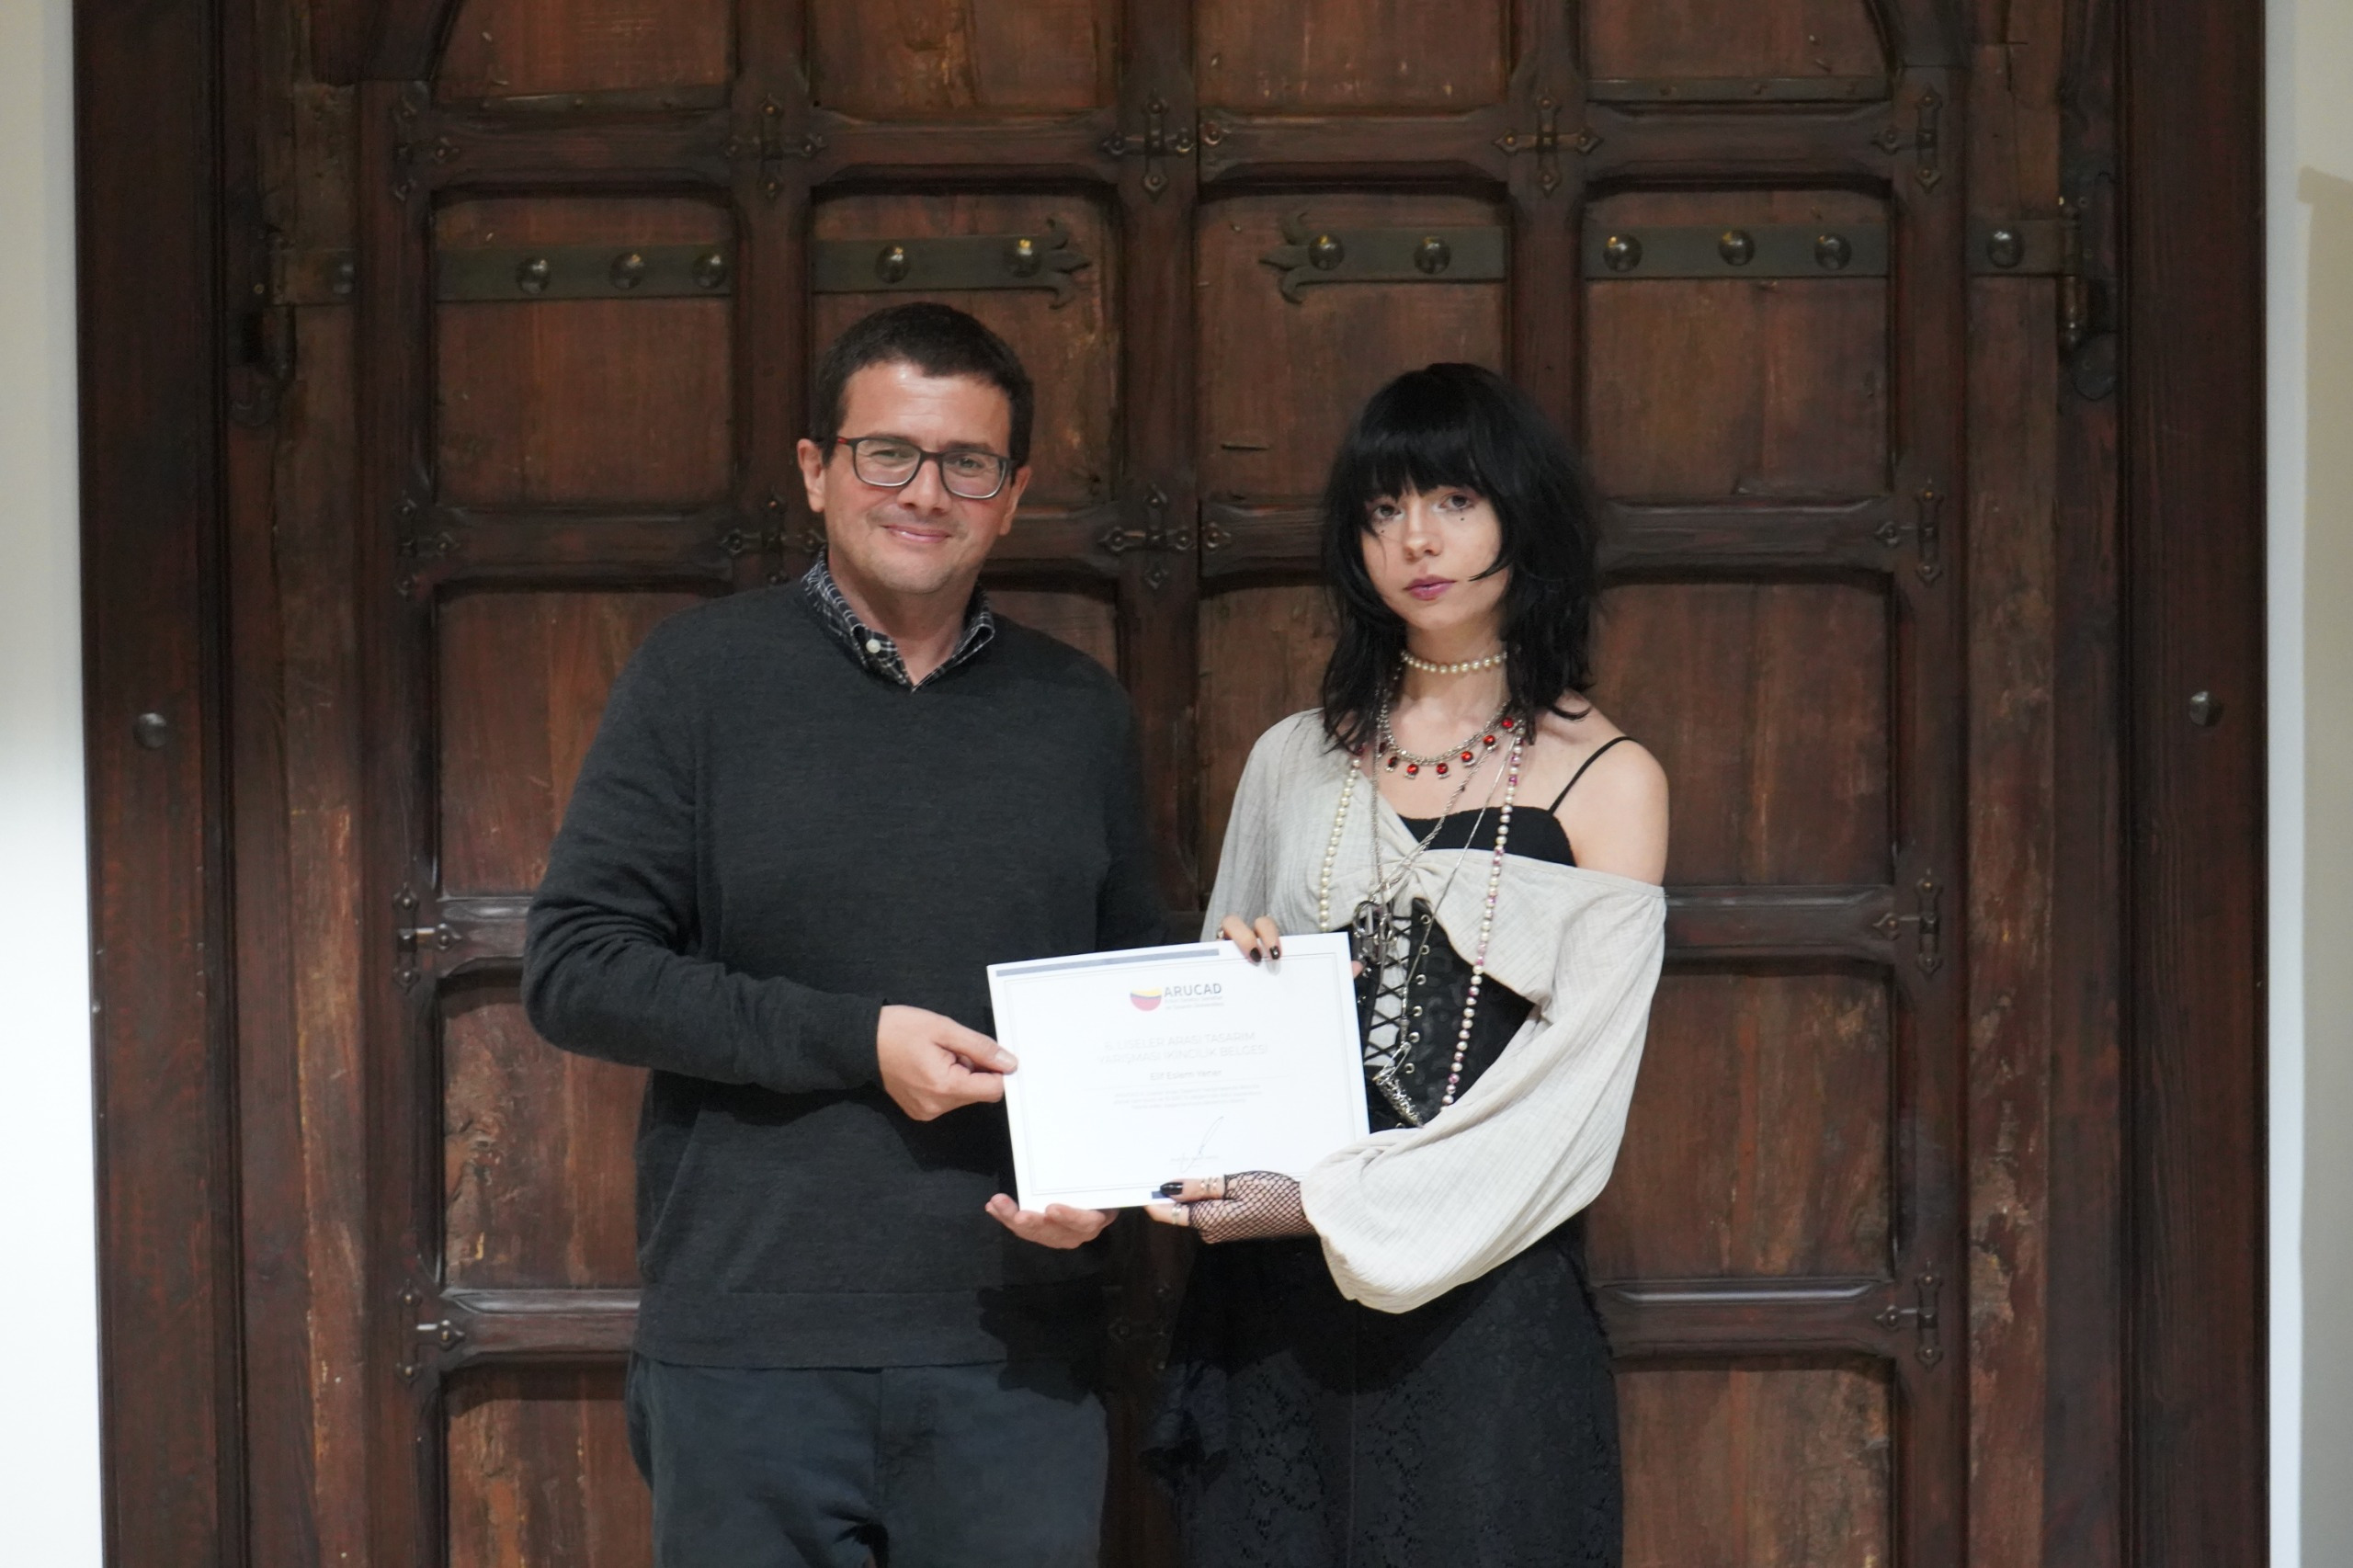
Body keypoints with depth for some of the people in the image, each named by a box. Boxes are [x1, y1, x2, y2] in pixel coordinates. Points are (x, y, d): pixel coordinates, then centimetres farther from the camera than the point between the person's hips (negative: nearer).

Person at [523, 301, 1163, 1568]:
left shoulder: (1077, 711, 11)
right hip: (750, 1353, -2)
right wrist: (853, 1041, -13)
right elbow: (574, 968, -5)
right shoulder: (699, 677, 1)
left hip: (1016, 1360, 3)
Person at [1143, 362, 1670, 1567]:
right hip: (1272, 1307, 3)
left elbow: (1575, 1080, -7)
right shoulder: (1296, 761, 12)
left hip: (1483, 1299, -3)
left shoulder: (1606, 779, 0)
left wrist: (1332, 1209, -13)